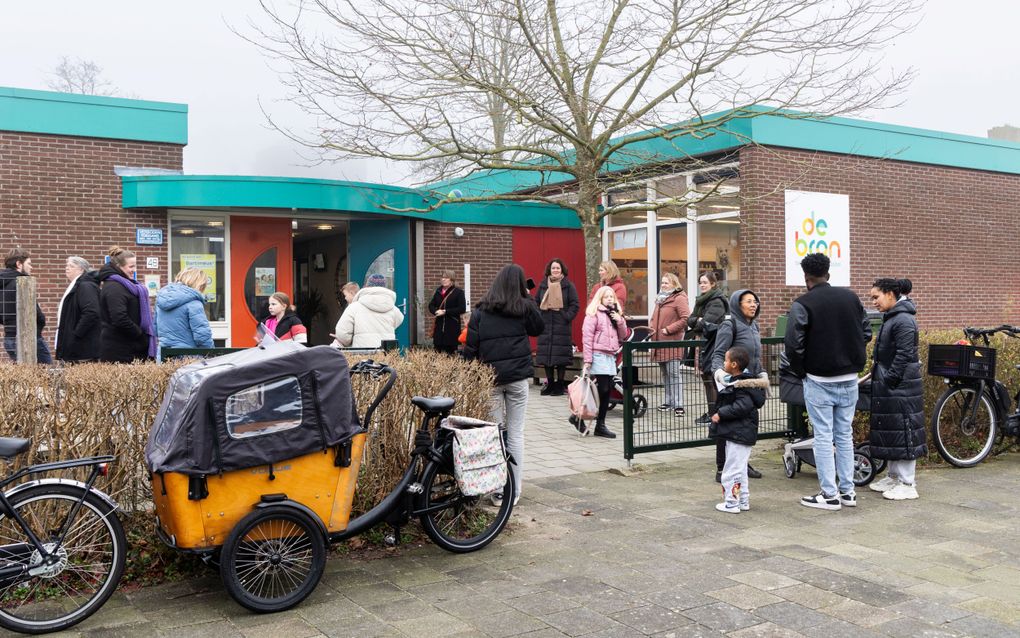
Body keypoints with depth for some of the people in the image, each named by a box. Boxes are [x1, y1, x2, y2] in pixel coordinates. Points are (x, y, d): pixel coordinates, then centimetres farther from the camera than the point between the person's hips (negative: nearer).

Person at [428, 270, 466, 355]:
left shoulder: (458, 292, -3)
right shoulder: (438, 291, 12)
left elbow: (462, 309, -10)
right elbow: (431, 305, 16)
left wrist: (446, 312, -14)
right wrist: (436, 311, -8)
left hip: (452, 327, -5)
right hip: (439, 326, 5)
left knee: (451, 351, -2)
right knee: (437, 351, 4)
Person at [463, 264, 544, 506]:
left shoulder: (480, 310, 1)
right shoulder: (524, 307, -1)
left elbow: (470, 345, -1)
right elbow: (538, 328, 17)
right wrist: (529, 300, 15)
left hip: (490, 376, 0)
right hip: (518, 376, 0)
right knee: (516, 434, 7)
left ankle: (497, 491, 7)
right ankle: (514, 491, 10)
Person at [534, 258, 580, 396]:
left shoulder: (568, 286, 1)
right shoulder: (543, 285, 11)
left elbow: (575, 305, -1)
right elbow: (536, 302, 16)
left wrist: (567, 317, -13)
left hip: (562, 327, -3)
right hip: (545, 326, 4)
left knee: (561, 357, -3)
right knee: (546, 355, 5)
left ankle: (560, 384, 6)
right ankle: (550, 383, 16)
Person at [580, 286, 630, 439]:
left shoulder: (614, 314, 19)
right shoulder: (593, 313, -4)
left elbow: (623, 336, 18)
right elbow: (587, 336, -10)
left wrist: (620, 321, -1)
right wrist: (587, 359, -15)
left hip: (610, 356, 7)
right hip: (598, 356, -7)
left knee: (607, 391, 5)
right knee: (602, 389, -11)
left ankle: (600, 424, 11)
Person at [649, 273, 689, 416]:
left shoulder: (679, 298, -8)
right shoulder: (661, 298, 18)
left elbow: (685, 319, -17)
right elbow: (655, 317, 29)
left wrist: (668, 329, -17)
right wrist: (651, 327, 9)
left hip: (672, 343, -8)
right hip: (659, 342, 8)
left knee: (674, 374, -9)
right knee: (665, 374, 14)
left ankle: (678, 404, -7)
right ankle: (669, 402, 22)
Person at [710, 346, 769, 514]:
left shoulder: (741, 386, -20)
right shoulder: (733, 382, 11)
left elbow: (742, 406, -31)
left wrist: (721, 414, -24)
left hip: (739, 434, -11)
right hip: (737, 433, 11)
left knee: (732, 468, -2)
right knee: (740, 469, 19)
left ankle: (732, 503, 5)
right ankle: (743, 501, 28)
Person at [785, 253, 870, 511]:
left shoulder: (802, 304, -12)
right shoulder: (850, 297, 5)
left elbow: (793, 344, -17)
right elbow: (866, 332, 10)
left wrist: (800, 371, -2)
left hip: (819, 380, -5)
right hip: (849, 378, 5)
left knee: (823, 437, 2)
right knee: (845, 435, 14)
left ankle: (830, 495, 4)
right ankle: (847, 491, 19)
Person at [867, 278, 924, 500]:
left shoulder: (903, 320, -16)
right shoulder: (890, 318, 14)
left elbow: (904, 355, -21)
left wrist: (890, 380, -19)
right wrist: (879, 378, 17)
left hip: (901, 386, -10)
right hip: (887, 388, 10)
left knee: (902, 431, -4)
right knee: (888, 430, 15)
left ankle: (907, 484, 3)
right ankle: (894, 476, 26)